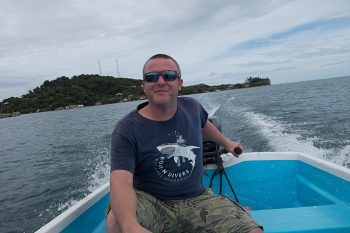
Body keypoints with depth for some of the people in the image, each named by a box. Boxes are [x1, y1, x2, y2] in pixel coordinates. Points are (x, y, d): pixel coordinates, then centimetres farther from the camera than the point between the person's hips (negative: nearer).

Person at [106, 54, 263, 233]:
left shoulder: (191, 108, -1)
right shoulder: (127, 129, -17)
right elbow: (120, 181, -30)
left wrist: (226, 143, 39)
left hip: (196, 199, 3)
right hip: (149, 202, -2)